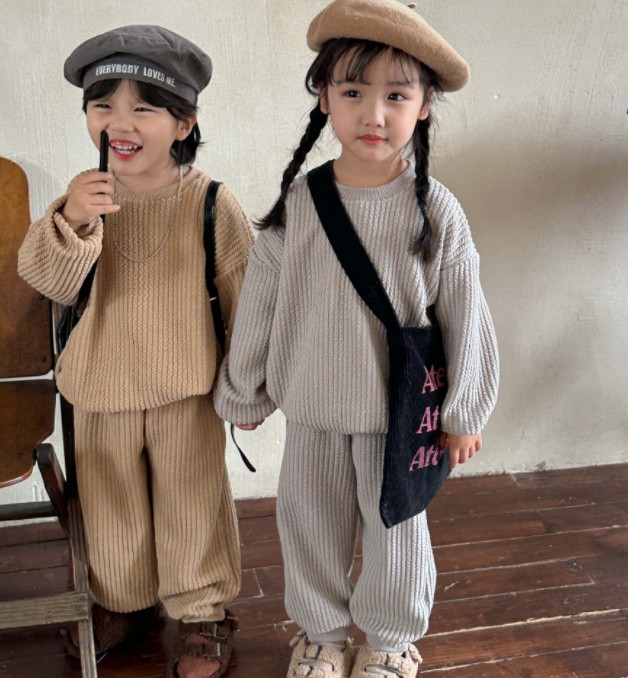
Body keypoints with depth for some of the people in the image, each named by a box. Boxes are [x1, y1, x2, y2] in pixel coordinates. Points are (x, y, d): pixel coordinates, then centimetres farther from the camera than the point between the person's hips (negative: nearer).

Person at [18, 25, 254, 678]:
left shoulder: (212, 204, -12)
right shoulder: (83, 196, -5)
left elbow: (243, 300, -6)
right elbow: (47, 279, -17)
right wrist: (70, 221, -35)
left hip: (187, 391, -3)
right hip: (101, 388, 4)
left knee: (192, 503, 12)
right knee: (110, 505, 20)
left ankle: (202, 609, 33)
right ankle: (123, 598, 44)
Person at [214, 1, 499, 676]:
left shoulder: (436, 211, -13)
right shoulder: (296, 204, -10)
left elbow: (463, 317, -5)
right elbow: (258, 304, 0)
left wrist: (462, 413, 2)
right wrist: (243, 391, 9)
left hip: (400, 409, -1)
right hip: (311, 407, 2)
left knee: (396, 525, 15)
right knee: (310, 521, 17)